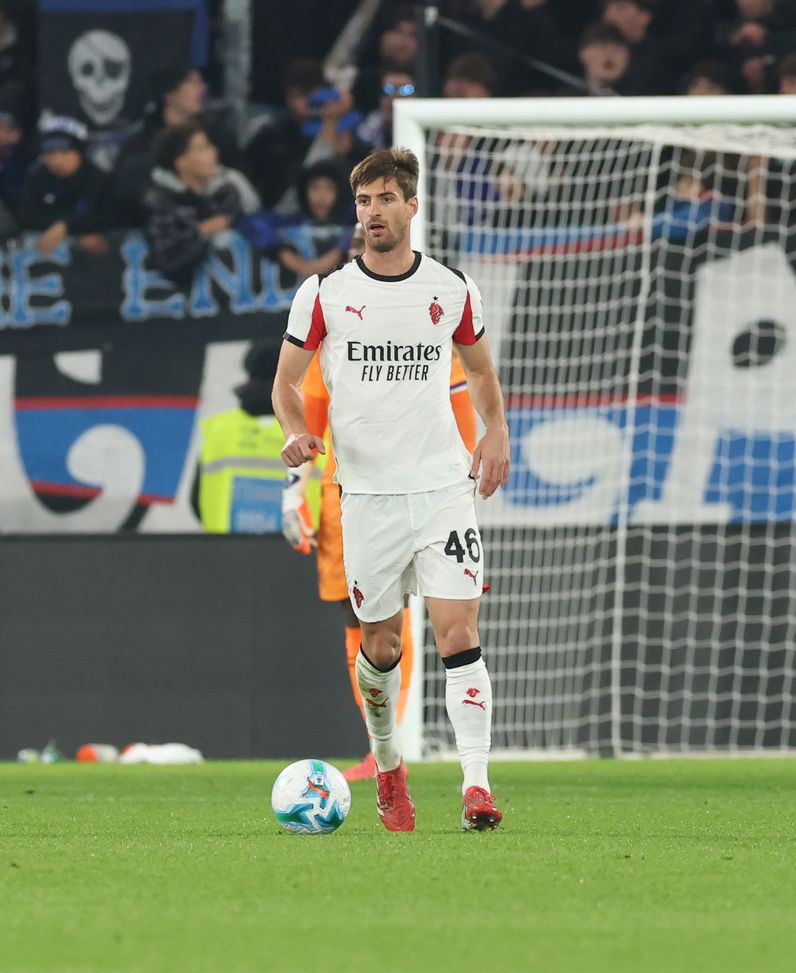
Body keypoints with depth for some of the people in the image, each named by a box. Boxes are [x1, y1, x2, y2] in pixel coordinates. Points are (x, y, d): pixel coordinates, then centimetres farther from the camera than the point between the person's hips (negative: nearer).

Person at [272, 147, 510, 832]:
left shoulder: (452, 289, 5)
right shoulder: (324, 294, 0)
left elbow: (480, 367, 21)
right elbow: (287, 381, 9)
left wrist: (497, 434, 5)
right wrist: (296, 432, -12)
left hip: (445, 487, 0)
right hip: (368, 495, 0)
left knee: (459, 636, -13)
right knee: (382, 648, 8)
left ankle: (477, 788, -17)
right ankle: (388, 770, 32)